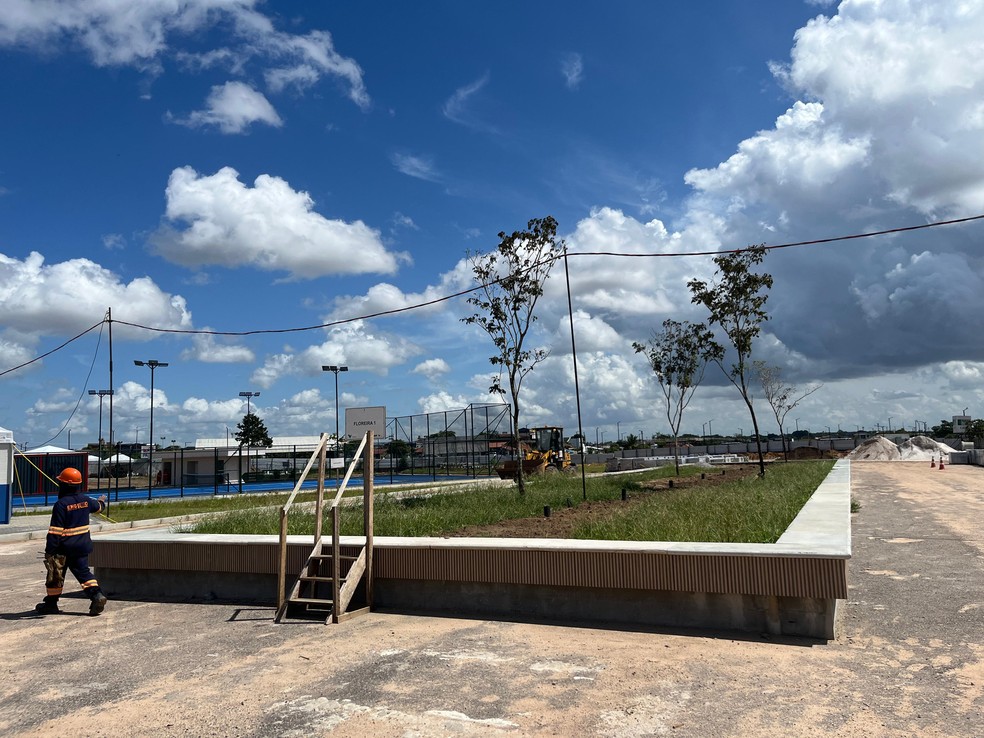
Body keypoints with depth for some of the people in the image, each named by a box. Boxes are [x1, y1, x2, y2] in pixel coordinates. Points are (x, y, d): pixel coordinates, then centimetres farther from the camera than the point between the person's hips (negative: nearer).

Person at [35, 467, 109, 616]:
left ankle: (51, 603, 23)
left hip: (64, 548, -5)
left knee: (55, 575, 12)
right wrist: (102, 501, 49)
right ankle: (97, 595, -10)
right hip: (82, 545, 5)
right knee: (83, 572, 8)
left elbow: (55, 530, -19)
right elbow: (98, 507, 25)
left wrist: (49, 550, -15)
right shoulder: (85, 500, 1)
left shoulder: (61, 504, -17)